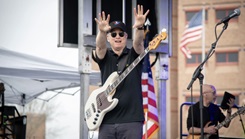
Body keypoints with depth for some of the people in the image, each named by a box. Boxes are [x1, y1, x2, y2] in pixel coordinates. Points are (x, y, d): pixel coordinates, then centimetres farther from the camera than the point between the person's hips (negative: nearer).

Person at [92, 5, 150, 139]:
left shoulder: (134, 55, 7)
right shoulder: (104, 57, 9)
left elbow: (138, 42, -14)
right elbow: (100, 46, -12)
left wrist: (139, 27, -36)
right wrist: (102, 32, -35)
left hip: (131, 119, -2)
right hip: (107, 120, 2)